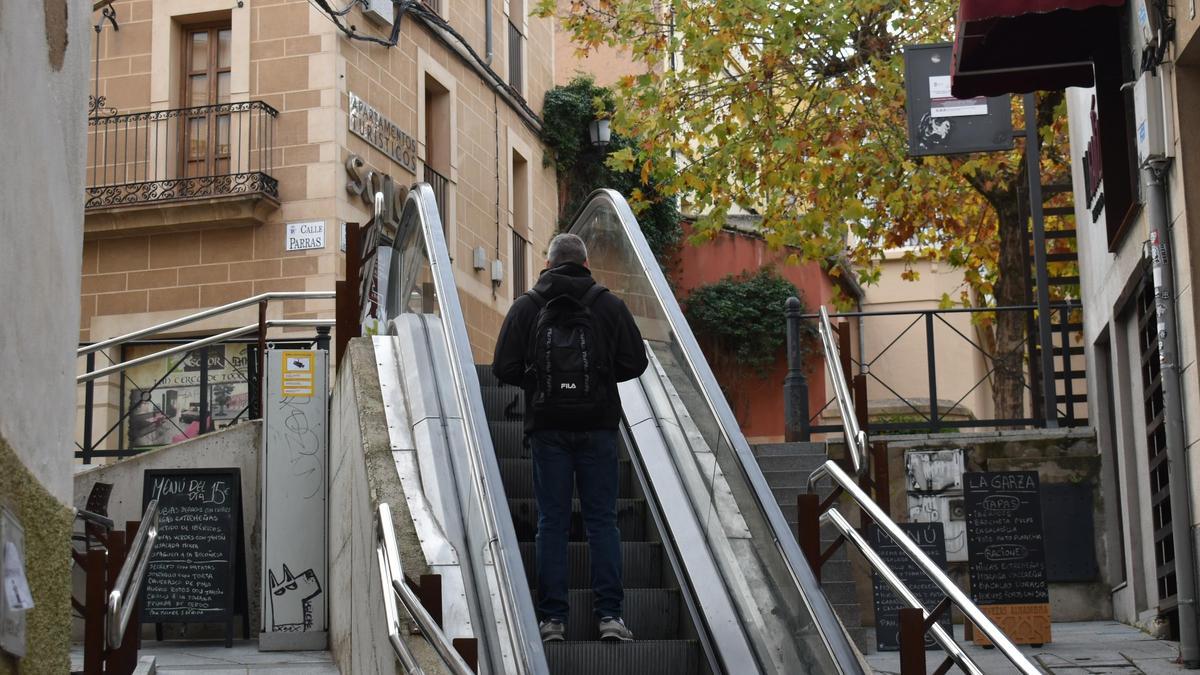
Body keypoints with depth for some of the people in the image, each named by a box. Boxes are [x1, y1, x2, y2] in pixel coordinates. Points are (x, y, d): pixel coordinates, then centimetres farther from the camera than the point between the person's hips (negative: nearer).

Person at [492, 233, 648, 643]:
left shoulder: (526, 307, 2)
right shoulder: (609, 305, 3)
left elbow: (504, 368, -2)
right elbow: (635, 362, 2)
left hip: (547, 428, 0)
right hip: (598, 426, 0)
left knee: (552, 521, 4)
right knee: (602, 519, 5)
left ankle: (552, 618, 4)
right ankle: (609, 614, 0)